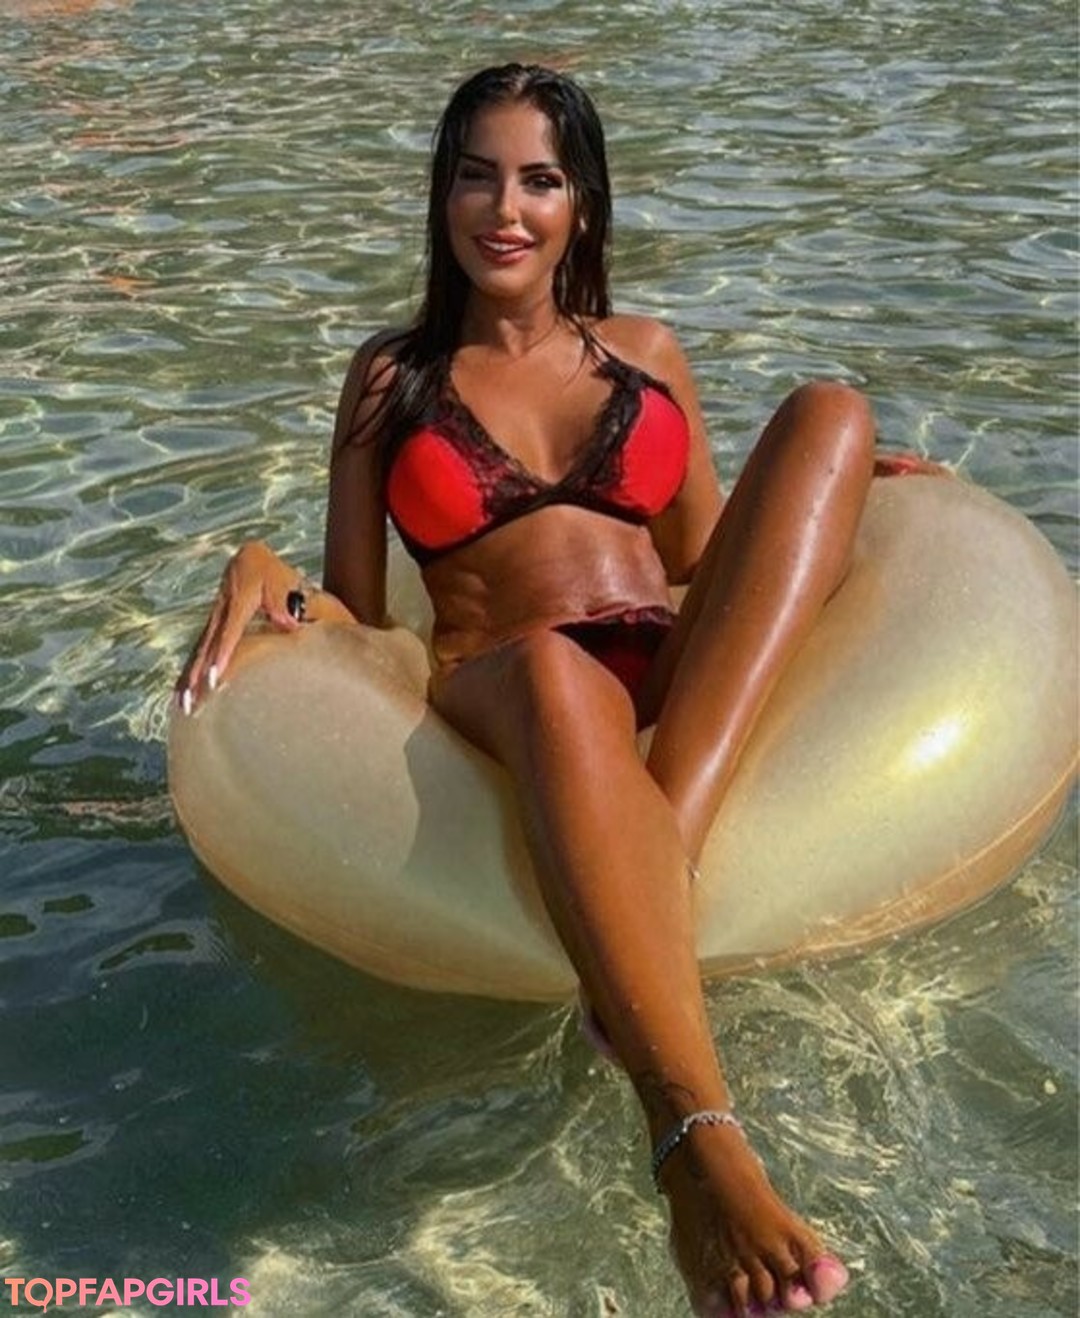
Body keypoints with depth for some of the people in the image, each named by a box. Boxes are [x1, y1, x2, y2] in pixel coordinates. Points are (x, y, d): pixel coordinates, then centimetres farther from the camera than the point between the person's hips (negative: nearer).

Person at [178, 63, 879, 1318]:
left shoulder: (644, 351, 23)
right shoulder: (392, 374, 17)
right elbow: (357, 617, 14)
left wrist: (837, 484, 15)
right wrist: (265, 576, -7)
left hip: (696, 691, 4)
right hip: (496, 698, -3)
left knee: (828, 408, -19)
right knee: (551, 668, -41)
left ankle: (662, 859, -36)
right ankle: (698, 1132, -55)